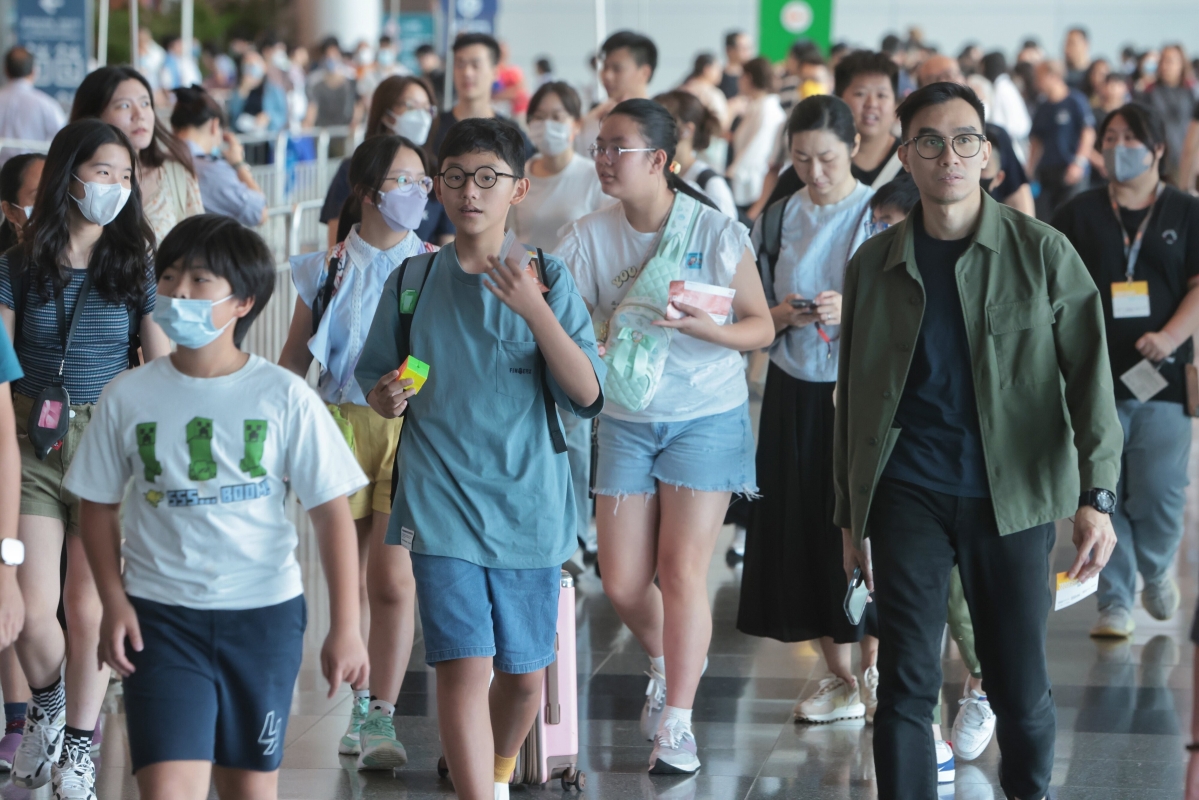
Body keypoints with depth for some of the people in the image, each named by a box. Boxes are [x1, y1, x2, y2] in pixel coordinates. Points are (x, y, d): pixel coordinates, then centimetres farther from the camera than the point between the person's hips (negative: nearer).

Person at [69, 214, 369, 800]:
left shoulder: (283, 397, -5)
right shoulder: (128, 397, -1)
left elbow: (332, 512, -2)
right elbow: (99, 506, 9)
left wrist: (344, 628, -5)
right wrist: (113, 601, -4)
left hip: (264, 616, 0)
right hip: (162, 617, 0)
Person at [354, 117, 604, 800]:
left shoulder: (548, 280, 0)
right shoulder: (413, 281, 4)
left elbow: (588, 396, -9)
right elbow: (375, 384, 15)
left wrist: (534, 309, -20)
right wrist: (388, 398, -9)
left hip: (527, 505, 1)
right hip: (441, 505, -1)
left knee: (524, 675, 11)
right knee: (464, 666, -15)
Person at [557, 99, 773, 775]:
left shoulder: (717, 233, -10)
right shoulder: (591, 238, -1)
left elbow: (762, 326, -7)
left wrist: (701, 326, -24)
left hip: (707, 418, -3)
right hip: (626, 420, 3)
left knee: (682, 571, -7)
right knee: (622, 579, 2)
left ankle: (677, 724, 2)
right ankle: (669, 663, 35)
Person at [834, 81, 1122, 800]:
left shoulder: (1043, 252, 0)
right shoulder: (874, 264, 7)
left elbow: (1089, 377, -5)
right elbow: (855, 397, 13)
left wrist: (1096, 496, -17)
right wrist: (850, 513, 12)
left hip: (1013, 498, -1)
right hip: (907, 497, 1)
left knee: (1021, 690, 4)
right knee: (907, 687, -1)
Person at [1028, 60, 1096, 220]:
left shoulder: (1075, 101, -3)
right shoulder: (1042, 109, 15)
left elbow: (1088, 133, -7)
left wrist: (1079, 163, -14)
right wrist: (1030, 169, 10)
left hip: (1071, 172, -6)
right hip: (1045, 174, 6)